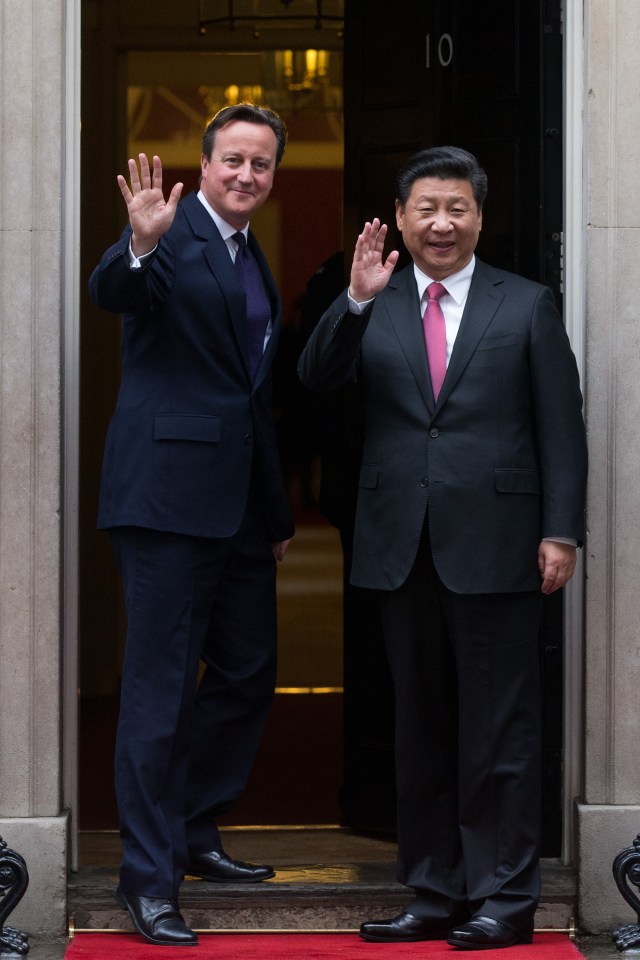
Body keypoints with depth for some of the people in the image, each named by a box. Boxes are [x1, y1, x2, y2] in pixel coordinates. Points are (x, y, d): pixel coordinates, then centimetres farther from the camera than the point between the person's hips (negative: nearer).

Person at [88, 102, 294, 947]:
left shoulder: (254, 260, 18)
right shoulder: (170, 235, -6)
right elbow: (110, 294, -27)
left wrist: (279, 511, 22)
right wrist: (140, 248, -48)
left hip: (242, 505, 9)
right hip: (170, 490, -8)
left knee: (248, 673, 16)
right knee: (161, 687, -5)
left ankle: (192, 832, 32)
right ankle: (148, 877, 2)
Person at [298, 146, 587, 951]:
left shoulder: (527, 306, 5)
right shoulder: (372, 308, 10)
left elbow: (561, 428, 2)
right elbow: (316, 378, -4)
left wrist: (561, 531, -5)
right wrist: (356, 301, -17)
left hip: (493, 546, -3)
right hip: (403, 548, 3)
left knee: (499, 729, 0)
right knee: (422, 729, 9)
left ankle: (505, 900, 6)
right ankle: (435, 896, 17)